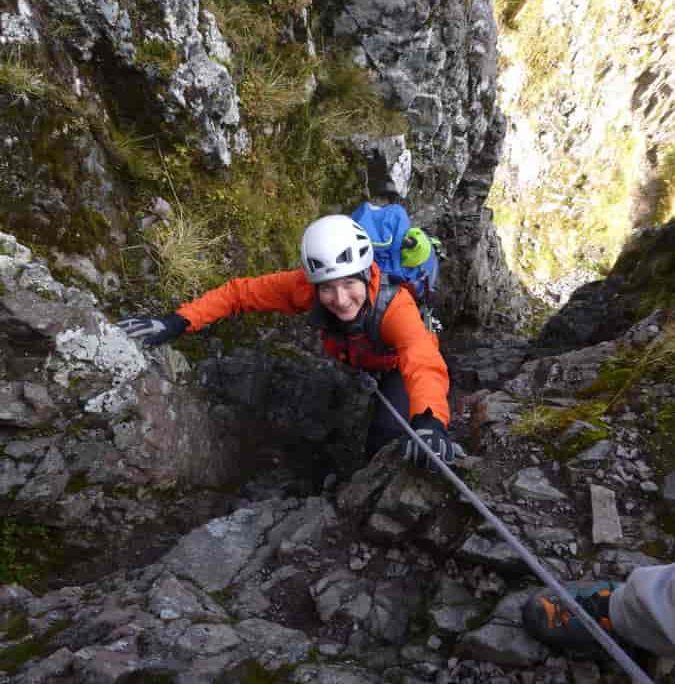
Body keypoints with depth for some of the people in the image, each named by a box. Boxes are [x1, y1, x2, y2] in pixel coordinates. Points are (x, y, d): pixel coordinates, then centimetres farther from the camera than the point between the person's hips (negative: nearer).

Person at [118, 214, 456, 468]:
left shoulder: (395, 305, -44)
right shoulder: (305, 287, -34)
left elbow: (424, 364, -61)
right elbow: (241, 291, -27)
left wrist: (431, 423, -80)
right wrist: (175, 323, -37)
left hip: (399, 364, -3)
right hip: (357, 363, 4)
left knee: (385, 438, -20)